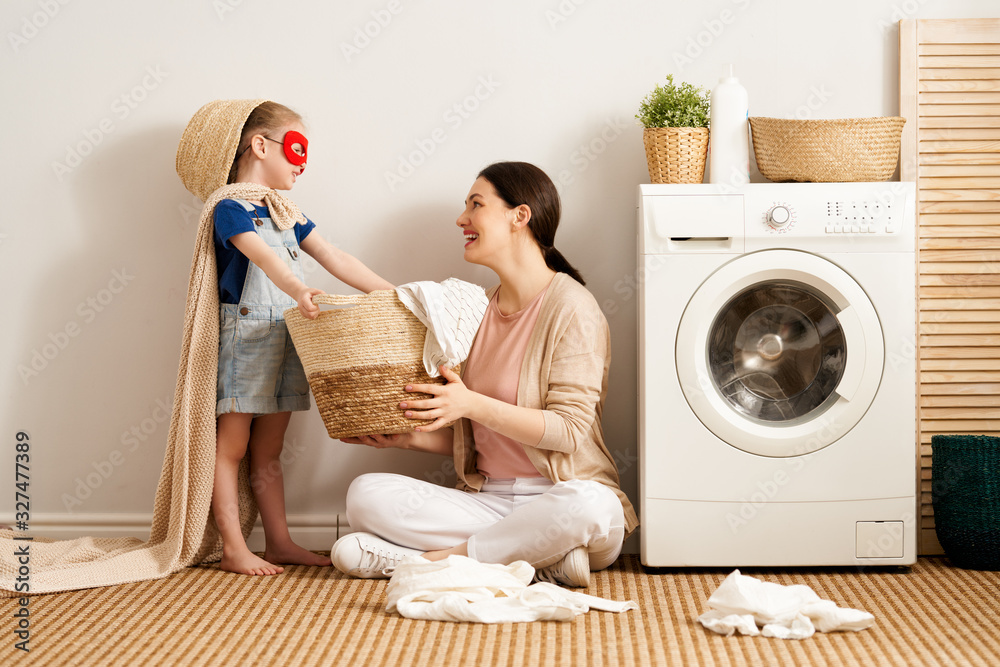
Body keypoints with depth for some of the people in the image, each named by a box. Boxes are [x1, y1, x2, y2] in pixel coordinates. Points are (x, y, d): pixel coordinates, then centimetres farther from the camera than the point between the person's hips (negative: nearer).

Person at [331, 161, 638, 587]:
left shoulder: (570, 308, -7)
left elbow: (568, 430, -15)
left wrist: (472, 404, -21)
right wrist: (411, 437, 0)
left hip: (555, 497, -6)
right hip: (485, 500, 6)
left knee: (591, 505, -41)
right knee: (366, 494, -16)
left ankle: (441, 558, -22)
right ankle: (532, 561, -22)